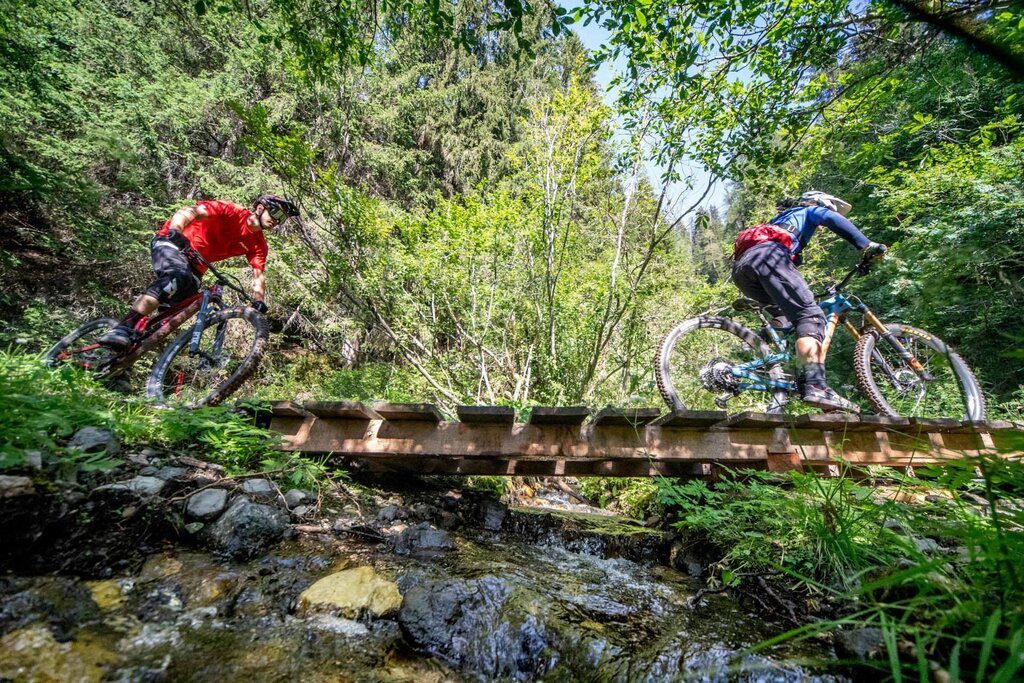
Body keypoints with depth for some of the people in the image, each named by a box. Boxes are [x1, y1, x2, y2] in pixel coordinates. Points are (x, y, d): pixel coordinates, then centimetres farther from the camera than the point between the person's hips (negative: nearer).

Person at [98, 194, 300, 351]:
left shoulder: (259, 245, 0)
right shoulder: (231, 210, -13)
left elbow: (258, 275, -10)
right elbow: (189, 212, -22)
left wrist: (259, 301, -27)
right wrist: (175, 230, -43)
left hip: (195, 265, 7)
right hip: (171, 243, -7)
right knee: (178, 276, -36)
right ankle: (122, 328, -41)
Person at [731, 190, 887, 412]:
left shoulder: (780, 219, 47)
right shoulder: (809, 210, 29)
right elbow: (834, 219, 5)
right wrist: (867, 245, 1)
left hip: (740, 267, 7)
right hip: (767, 256, -7)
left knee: (787, 312, 22)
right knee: (811, 315, -13)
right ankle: (816, 386, -30)